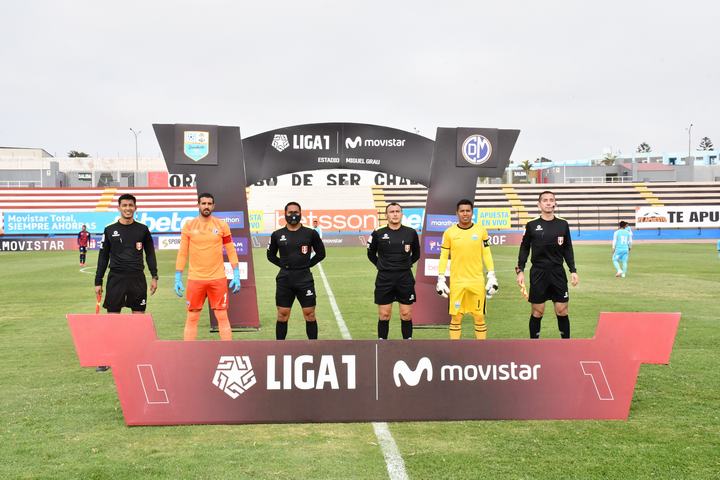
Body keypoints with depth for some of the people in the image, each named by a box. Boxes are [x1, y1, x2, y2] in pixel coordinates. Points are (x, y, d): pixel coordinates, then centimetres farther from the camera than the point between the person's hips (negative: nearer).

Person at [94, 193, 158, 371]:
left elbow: (150, 254, 11)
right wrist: (98, 282, 4)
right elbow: (103, 257, 7)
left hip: (137, 278, 1)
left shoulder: (142, 229, 6)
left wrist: (154, 277, 3)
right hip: (116, 278, -1)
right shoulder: (110, 230, 5)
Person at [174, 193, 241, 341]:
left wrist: (236, 276, 0)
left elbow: (231, 251, 6)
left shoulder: (222, 225, 3)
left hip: (218, 278, 0)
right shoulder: (188, 226, 3)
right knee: (192, 318, 4)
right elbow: (182, 254, 5)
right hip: (195, 278, 0)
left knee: (222, 317, 1)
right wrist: (178, 279, 1)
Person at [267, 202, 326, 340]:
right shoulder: (277, 235, 5)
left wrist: (307, 264, 1)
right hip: (284, 278, 1)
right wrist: (284, 265, 4)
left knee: (310, 314, 1)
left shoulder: (310, 233, 1)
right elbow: (271, 255, 16)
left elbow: (321, 253, 10)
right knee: (282, 315, 5)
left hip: (304, 278, -1)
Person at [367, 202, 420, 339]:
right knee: (384, 315, 3)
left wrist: (406, 264, 9)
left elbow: (416, 254, 17)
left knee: (406, 314, 3)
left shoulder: (411, 233, 2)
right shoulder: (378, 234, -1)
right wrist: (381, 266, 7)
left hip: (405, 278, 1)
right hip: (384, 279, -1)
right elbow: (371, 254, 14)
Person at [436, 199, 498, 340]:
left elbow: (487, 254, 7)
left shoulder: (481, 231, 3)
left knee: (479, 317, 4)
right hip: (456, 282, 0)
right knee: (456, 317, 3)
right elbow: (444, 257, 5)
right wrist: (441, 279, -1)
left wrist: (491, 276, 2)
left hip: (477, 281, 0)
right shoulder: (449, 232, 1)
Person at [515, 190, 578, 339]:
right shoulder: (532, 225, 0)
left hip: (558, 272, 2)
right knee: (537, 311, 2)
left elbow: (567, 250, 12)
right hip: (538, 273, -1)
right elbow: (524, 248, 5)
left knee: (562, 310, 1)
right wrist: (520, 270, -2)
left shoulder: (563, 225, 5)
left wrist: (573, 271, 6)